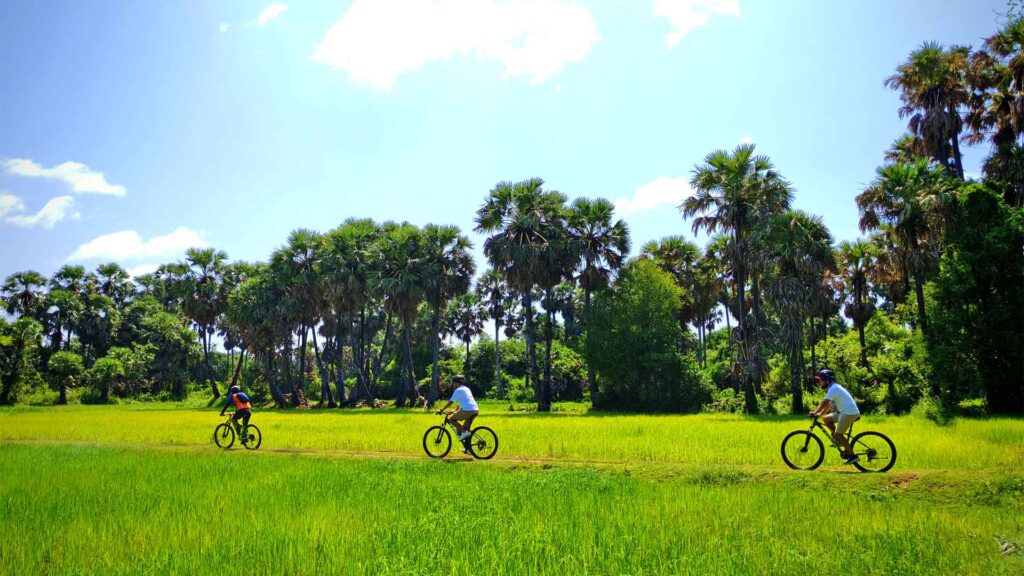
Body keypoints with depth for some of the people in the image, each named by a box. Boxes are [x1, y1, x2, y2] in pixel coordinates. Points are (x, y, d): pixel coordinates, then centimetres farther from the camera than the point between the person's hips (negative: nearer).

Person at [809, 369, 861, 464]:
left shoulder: (833, 388, -16)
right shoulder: (833, 387, 16)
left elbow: (824, 403, -25)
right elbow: (828, 404, 18)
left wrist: (815, 413, -18)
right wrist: (820, 414, 9)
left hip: (849, 413, -10)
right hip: (844, 411, 10)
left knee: (838, 434, -6)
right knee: (826, 419, 9)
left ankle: (852, 455, -1)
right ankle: (839, 440, 12)